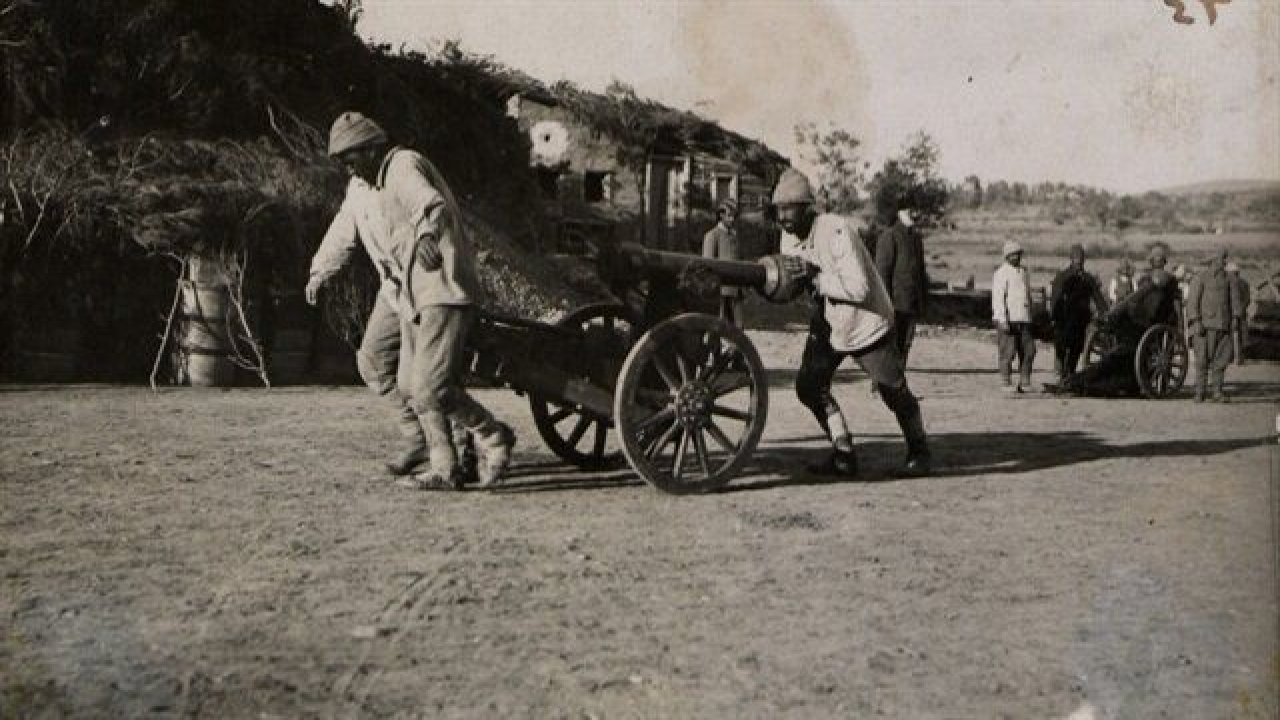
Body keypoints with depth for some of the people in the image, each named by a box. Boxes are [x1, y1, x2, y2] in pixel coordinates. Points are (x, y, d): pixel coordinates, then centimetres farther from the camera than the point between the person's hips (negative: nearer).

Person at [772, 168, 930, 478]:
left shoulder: (836, 231, -28)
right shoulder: (789, 238, -5)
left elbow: (859, 289, -33)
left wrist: (815, 277, -37)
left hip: (867, 324, -7)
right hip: (827, 326, 7)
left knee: (895, 393, 5)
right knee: (809, 386, -4)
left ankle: (919, 453, 26)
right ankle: (844, 454, 8)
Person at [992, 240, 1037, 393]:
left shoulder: (1024, 272, 18)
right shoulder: (1002, 273, -5)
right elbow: (998, 298, -12)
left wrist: (1030, 317, 20)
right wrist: (1002, 320, -19)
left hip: (1023, 319, 7)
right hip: (1008, 320, -7)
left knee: (1029, 350, 2)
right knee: (1008, 352, -5)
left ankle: (1024, 382, 9)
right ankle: (1006, 383, 3)